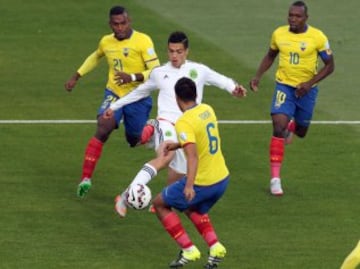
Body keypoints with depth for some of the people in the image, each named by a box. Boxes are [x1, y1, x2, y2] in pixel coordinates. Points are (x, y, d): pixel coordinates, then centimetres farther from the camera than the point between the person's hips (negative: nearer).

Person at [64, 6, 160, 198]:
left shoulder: (142, 41, -15)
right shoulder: (106, 42, 1)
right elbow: (96, 57, 25)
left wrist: (132, 77, -32)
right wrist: (77, 76, 24)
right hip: (114, 95, 2)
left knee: (135, 140, 11)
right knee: (103, 128, -24)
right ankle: (85, 179, -26)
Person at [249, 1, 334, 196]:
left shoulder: (317, 37, -14)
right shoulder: (279, 34, -6)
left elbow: (329, 65, -6)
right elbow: (270, 56, 13)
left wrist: (310, 83, -19)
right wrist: (258, 76, 0)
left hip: (306, 90, 0)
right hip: (284, 86, 0)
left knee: (301, 132, 16)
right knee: (278, 128, -18)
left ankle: (292, 126, 58)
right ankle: (275, 178, -15)